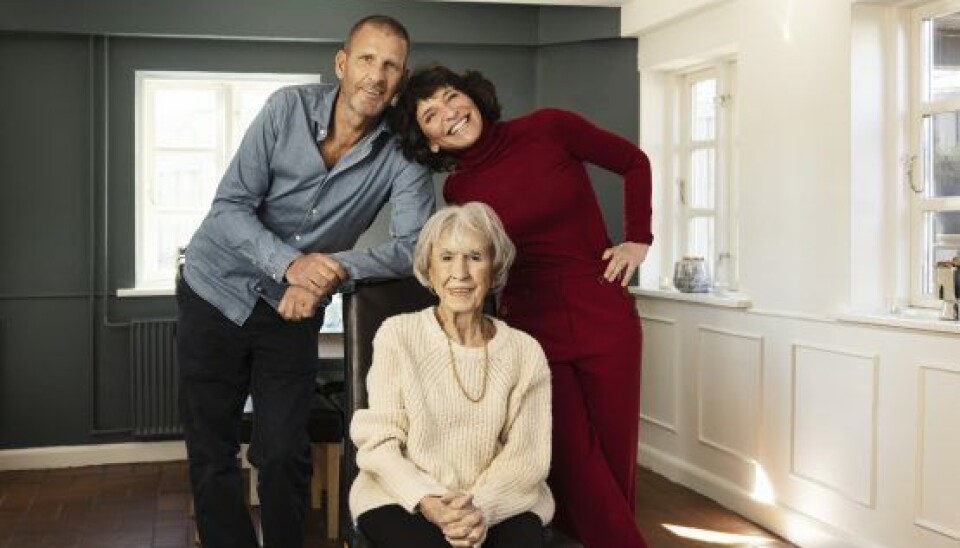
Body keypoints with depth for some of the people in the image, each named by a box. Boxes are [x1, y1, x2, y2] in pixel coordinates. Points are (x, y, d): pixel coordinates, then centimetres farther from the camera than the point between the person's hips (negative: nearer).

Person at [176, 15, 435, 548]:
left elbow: (415, 246, -20)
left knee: (285, 455, 0)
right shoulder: (288, 108, -14)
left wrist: (333, 268, -34)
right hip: (217, 290, 0)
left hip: (293, 309, 0)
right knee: (211, 454, 4)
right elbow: (229, 207, -16)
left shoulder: (402, 154, -13)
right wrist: (291, 263, -33)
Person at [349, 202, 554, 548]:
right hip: (402, 499, -1)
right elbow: (378, 442, -4)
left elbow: (528, 454, -1)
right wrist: (428, 502, -20)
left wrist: (482, 507, -20)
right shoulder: (397, 335, 0)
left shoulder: (525, 352, 4)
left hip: (499, 504, 2)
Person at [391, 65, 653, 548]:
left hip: (605, 320, 0)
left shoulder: (548, 128, -3)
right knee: (575, 476, -5)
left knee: (615, 467, 5)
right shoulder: (458, 191, 2)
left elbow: (633, 163, 9)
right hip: (533, 330, 1)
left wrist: (638, 239, 4)